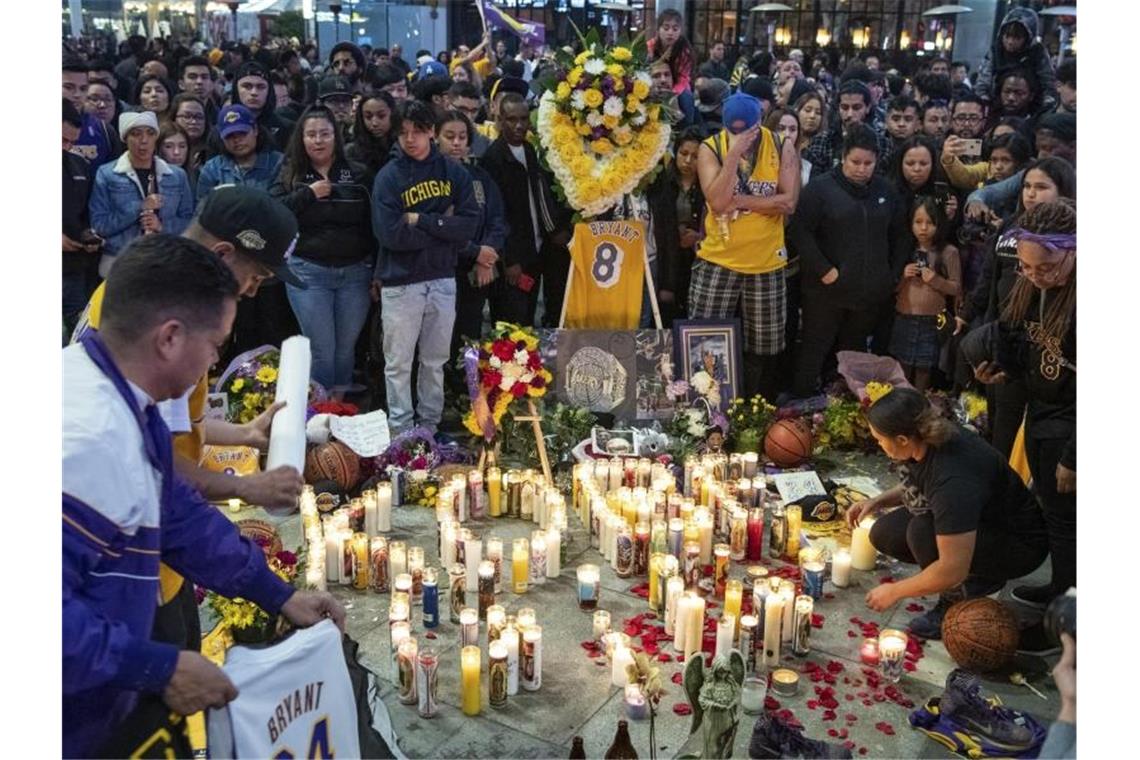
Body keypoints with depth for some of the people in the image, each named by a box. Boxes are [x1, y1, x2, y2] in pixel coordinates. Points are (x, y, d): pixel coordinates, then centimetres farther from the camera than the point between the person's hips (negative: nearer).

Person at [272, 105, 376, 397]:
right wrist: (308, 194, -14)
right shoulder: (291, 174, 7)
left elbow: (374, 224, 7)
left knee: (346, 347, 6)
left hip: (355, 272, 1)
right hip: (309, 272, -1)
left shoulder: (357, 174, 6)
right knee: (322, 349, -2)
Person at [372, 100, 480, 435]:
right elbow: (390, 234, -15)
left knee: (435, 361, 13)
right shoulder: (388, 177, -4)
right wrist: (442, 226, -11)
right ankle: (401, 431, 17)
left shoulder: (454, 173, 4)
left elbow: (469, 225, -7)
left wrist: (421, 220, -13)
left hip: (443, 280, 3)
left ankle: (430, 426, 26)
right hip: (401, 284, -2)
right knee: (399, 363, 5)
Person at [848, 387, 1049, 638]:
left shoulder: (952, 480, -37)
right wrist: (879, 501, -2)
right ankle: (983, 577, 6)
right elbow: (915, 486, 14)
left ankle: (957, 602, -6)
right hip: (974, 521, 9)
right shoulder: (927, 437, -12)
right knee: (884, 533, -4)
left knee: (923, 532, -31)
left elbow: (953, 570, -34)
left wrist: (895, 591, -20)